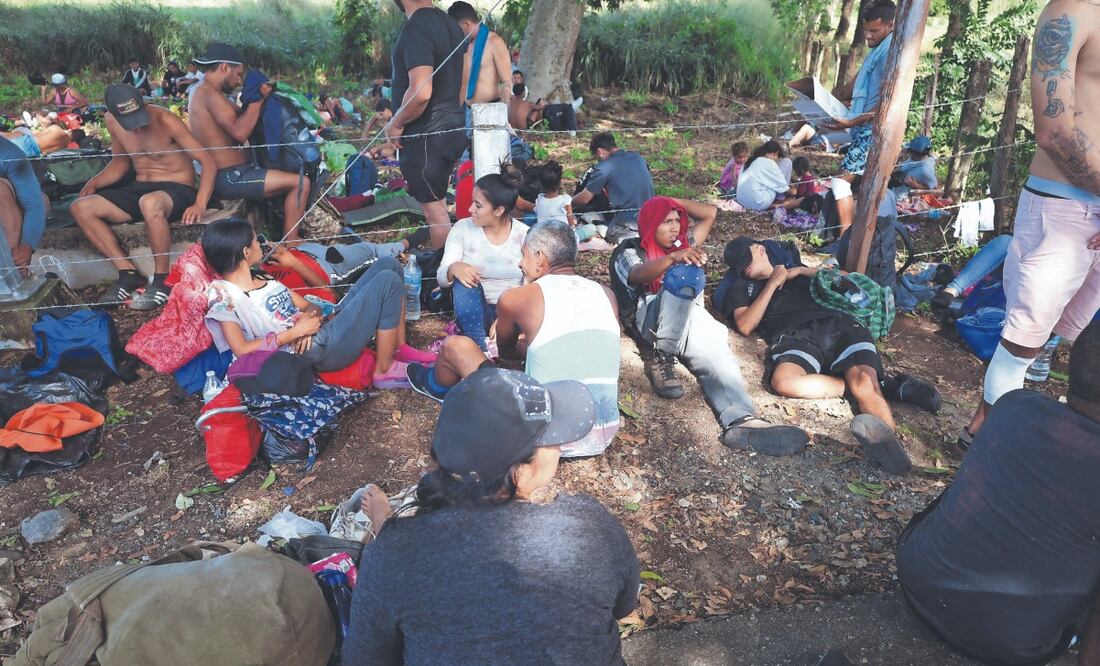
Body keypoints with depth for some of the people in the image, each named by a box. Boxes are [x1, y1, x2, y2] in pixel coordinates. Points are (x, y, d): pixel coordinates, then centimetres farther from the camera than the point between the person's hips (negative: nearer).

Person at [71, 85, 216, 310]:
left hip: (177, 190, -6)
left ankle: (161, 281, -25)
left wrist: (199, 206, -28)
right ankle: (128, 273, -11)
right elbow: (121, 161, 19)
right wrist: (94, 182, 0)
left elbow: (207, 160, -17)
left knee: (149, 203, -41)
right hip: (138, 189, 7)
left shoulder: (166, 120, -15)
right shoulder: (111, 121, 2)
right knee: (80, 208, -11)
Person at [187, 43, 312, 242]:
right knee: (300, 182, -19)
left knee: (288, 177, 24)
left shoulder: (203, 91, 18)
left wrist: (260, 96, -1)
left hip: (228, 174, 11)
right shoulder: (210, 93, -16)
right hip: (230, 178, -11)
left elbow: (240, 116, 16)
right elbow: (240, 132, -28)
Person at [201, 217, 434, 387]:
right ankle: (385, 371, -7)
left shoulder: (264, 280, 20)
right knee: (388, 281, -17)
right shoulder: (221, 294, -6)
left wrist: (308, 317, -7)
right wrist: (295, 331, -17)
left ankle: (400, 349, 8)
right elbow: (241, 350, -17)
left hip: (327, 328, 9)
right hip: (319, 349, -9)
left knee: (388, 264, 3)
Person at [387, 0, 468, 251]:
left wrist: (396, 123, -13)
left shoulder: (416, 28, -18)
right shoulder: (450, 24, 10)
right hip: (452, 128, 10)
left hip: (426, 136, -9)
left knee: (434, 211, -1)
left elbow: (421, 92, -28)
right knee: (438, 205, 18)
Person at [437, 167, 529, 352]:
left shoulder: (524, 235, -5)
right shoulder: (462, 228, -3)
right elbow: (441, 278, -6)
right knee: (464, 279, -31)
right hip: (474, 312, 1)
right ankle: (481, 345, -30)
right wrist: (454, 268, -31)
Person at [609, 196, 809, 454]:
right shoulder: (630, 252, 17)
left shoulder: (682, 246, 35)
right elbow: (639, 274, -8)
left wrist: (673, 202, 33)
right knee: (684, 274, -35)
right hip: (653, 319, -4)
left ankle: (742, 421, -59)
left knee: (715, 354, -32)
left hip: (693, 315, 4)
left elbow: (711, 213, 37)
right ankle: (662, 361, -35)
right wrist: (673, 258, -27)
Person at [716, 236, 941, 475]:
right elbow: (745, 326, 7)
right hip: (796, 339, -2)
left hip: (836, 325, 2)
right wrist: (773, 283, 9)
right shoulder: (740, 288, 27)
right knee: (784, 381, -38)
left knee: (864, 382, -30)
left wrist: (803, 271, 20)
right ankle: (881, 385, -27)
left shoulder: (791, 265, 35)